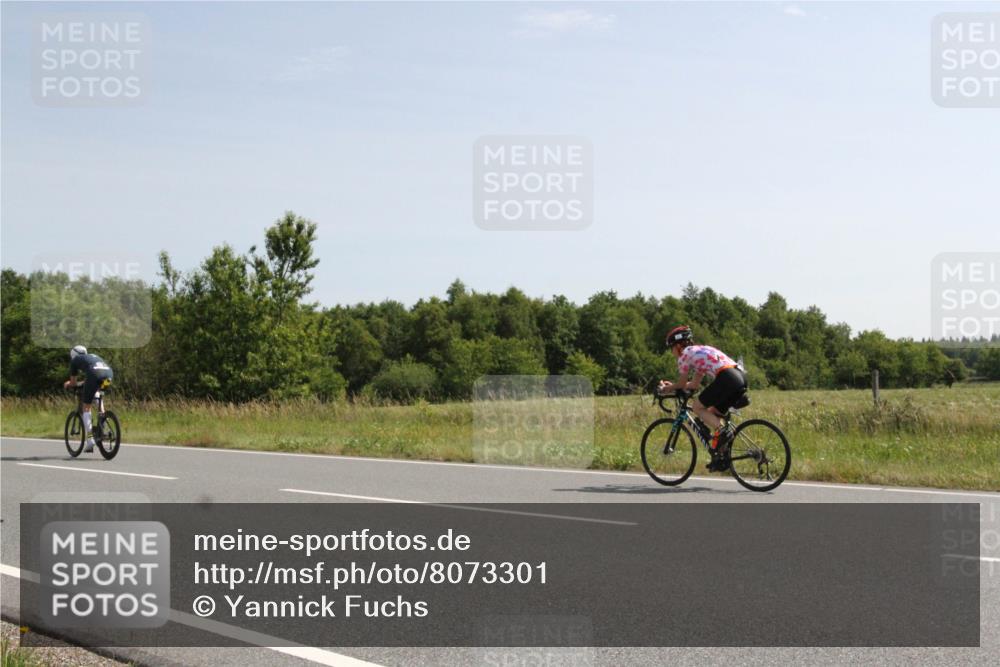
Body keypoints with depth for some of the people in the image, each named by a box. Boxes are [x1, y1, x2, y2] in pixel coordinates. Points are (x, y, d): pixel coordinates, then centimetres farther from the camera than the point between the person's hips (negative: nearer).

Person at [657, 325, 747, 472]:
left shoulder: (685, 354, 7)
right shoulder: (701, 350, 31)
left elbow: (682, 384, 14)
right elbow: (694, 384, 34)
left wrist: (668, 389, 31)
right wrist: (672, 386, 40)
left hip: (727, 378, -9)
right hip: (741, 376, 9)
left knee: (697, 406, 7)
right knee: (713, 413, 20)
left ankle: (722, 431, -12)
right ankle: (719, 457, 16)